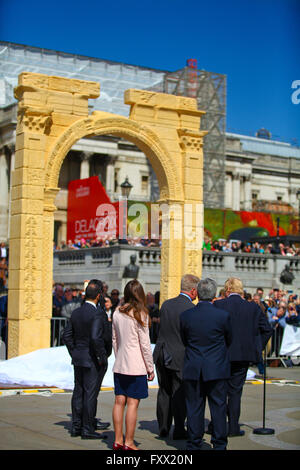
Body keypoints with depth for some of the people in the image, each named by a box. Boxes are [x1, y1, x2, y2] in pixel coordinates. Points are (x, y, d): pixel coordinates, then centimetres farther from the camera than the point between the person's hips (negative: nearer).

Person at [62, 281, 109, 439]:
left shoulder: (76, 312, 6)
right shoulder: (95, 315, -18)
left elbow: (67, 335, 10)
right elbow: (96, 338, -26)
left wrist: (74, 353, 15)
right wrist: (103, 357, -16)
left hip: (78, 359, 8)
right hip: (92, 360, -8)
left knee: (78, 392, 13)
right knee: (90, 393, -2)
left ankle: (76, 427, 19)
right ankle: (87, 429, 3)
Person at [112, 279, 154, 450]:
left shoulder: (117, 313, 5)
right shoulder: (140, 314, -11)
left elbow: (115, 340, 12)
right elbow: (145, 344, -9)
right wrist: (151, 368, -1)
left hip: (120, 365, 6)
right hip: (137, 365, -6)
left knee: (119, 401, 8)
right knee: (133, 403, -2)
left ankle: (118, 440, 13)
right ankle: (129, 443, 0)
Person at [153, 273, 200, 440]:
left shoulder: (166, 304, 3)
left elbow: (162, 328, 10)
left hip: (162, 354, 6)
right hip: (180, 356, -6)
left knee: (164, 392, 14)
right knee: (180, 394, 4)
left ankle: (163, 428, 21)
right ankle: (179, 430, 9)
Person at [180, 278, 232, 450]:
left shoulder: (185, 315, -5)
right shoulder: (223, 315, -10)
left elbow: (184, 341, 8)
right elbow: (229, 340, 5)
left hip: (192, 370, 2)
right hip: (217, 369, -2)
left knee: (194, 408, 9)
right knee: (218, 407, 7)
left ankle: (194, 445, 14)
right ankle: (219, 444, 13)